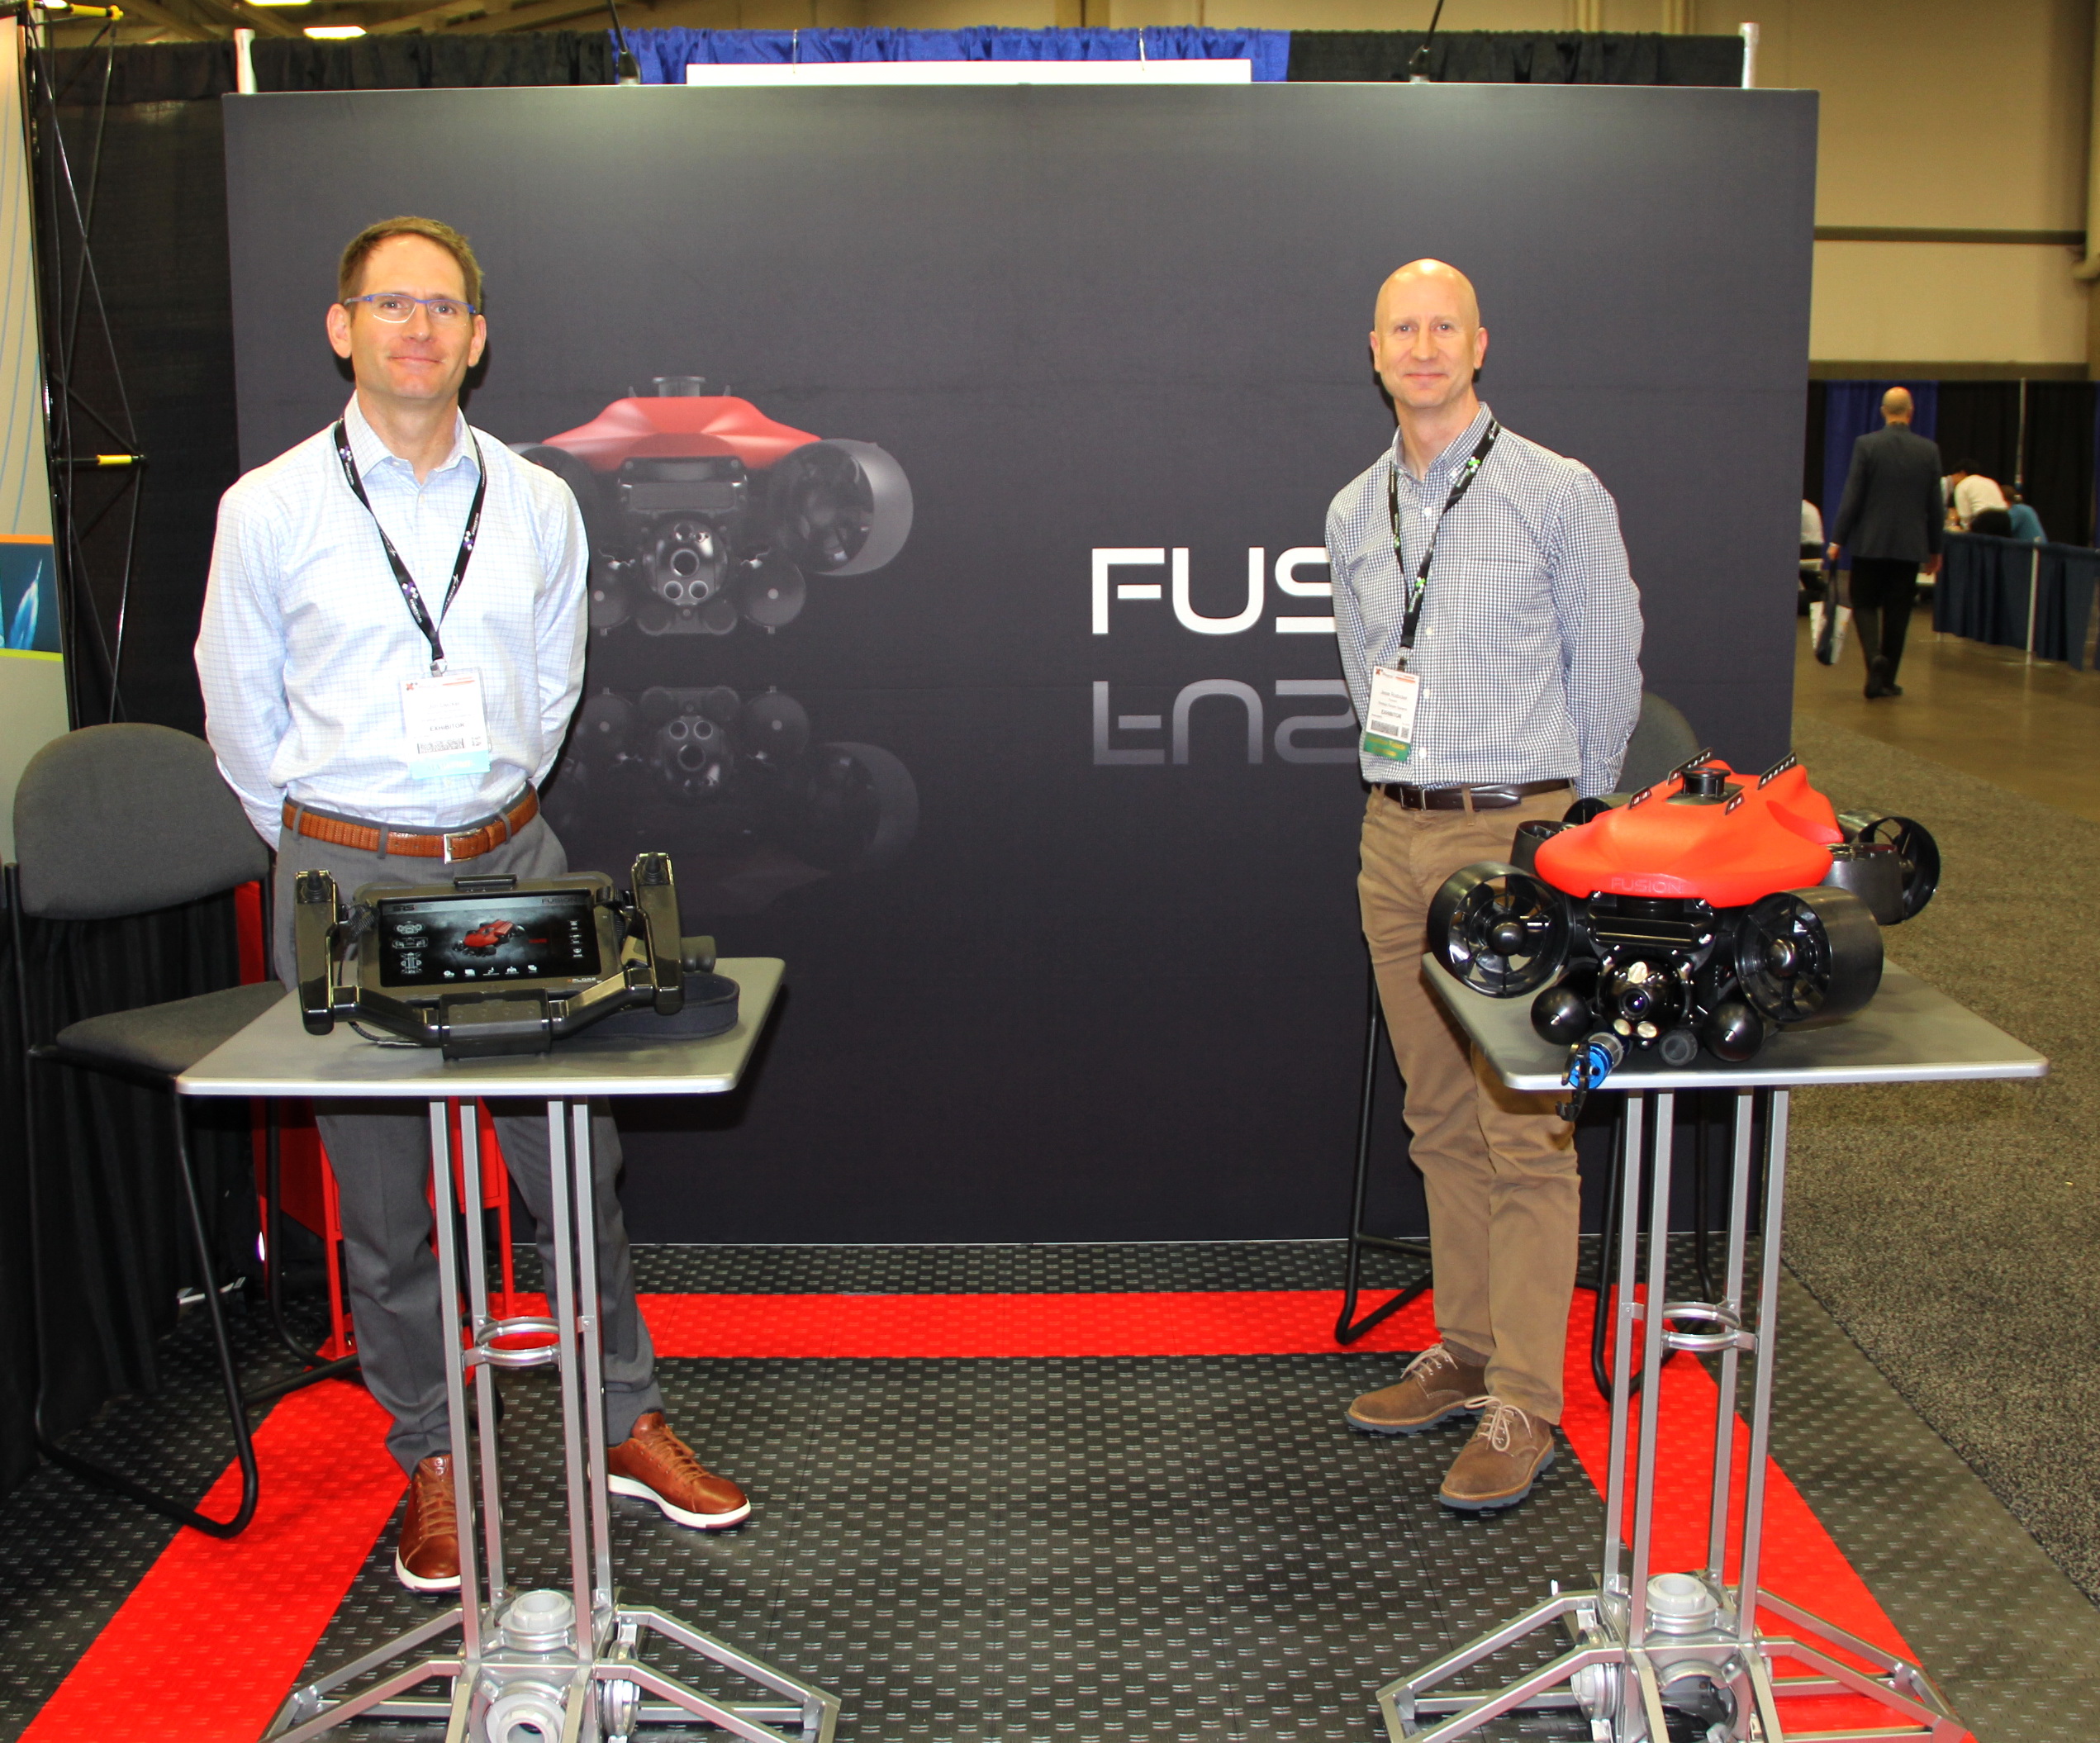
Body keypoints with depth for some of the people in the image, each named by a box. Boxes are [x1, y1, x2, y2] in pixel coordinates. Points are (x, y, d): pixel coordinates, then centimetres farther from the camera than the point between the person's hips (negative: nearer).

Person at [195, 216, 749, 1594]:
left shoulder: (538, 504, 5)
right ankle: (430, 1458, 24)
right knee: (384, 1200, 7)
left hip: (512, 859, 2)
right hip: (346, 874, -2)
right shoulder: (271, 510, -2)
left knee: (573, 1161, 7)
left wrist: (491, 822, 13)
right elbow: (242, 715, 5)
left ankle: (628, 1422, 24)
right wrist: (335, 850, 8)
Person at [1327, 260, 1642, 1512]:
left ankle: (1525, 1406, 2)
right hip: (1396, 839, 6)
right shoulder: (1356, 514, 12)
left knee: (1525, 1129, -4)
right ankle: (1469, 1352, 23)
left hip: (1519, 835, -5)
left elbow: (1607, 673, 3)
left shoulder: (1559, 495, -4)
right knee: (1442, 1121, 12)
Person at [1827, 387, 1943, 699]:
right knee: (1898, 612, 8)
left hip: (1869, 543, -2)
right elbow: (1935, 505, 5)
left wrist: (1837, 539, -2)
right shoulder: (1929, 450, 0)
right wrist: (1935, 548, 13)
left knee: (1864, 604, 9)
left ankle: (1874, 656, -18)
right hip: (1910, 544, 2)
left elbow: (1852, 497, -8)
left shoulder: (1866, 445, -7)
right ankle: (1886, 679, 12)